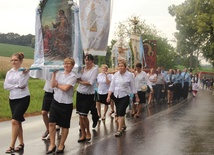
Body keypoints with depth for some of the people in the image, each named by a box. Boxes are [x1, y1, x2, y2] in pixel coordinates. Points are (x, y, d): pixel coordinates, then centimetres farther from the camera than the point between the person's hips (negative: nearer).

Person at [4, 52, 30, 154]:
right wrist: (17, 86, -11)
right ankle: (21, 144, 20)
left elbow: (22, 84, -18)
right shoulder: (9, 72, 8)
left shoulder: (25, 71, -6)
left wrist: (23, 73, -19)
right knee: (18, 122, 10)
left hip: (23, 99, -6)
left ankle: (12, 146, -11)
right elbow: (5, 86, -2)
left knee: (14, 121, -15)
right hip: (12, 99, 6)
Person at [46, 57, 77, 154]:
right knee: (51, 123, -1)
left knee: (64, 125, 8)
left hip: (66, 104, -4)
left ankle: (61, 145, 24)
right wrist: (54, 73, -7)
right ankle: (52, 144, 13)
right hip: (56, 101, 4)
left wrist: (57, 84, -4)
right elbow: (52, 85, -4)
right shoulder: (59, 73, 6)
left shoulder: (73, 76, -8)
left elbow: (65, 88, -19)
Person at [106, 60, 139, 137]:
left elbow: (133, 87, 0)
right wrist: (109, 96, -3)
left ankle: (119, 130, -11)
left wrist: (136, 97, 4)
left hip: (125, 96, -4)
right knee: (118, 113, 11)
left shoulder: (129, 75, -5)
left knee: (121, 112, -14)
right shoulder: (116, 75, 3)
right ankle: (123, 125, 34)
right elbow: (112, 86, 5)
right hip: (116, 96, 4)